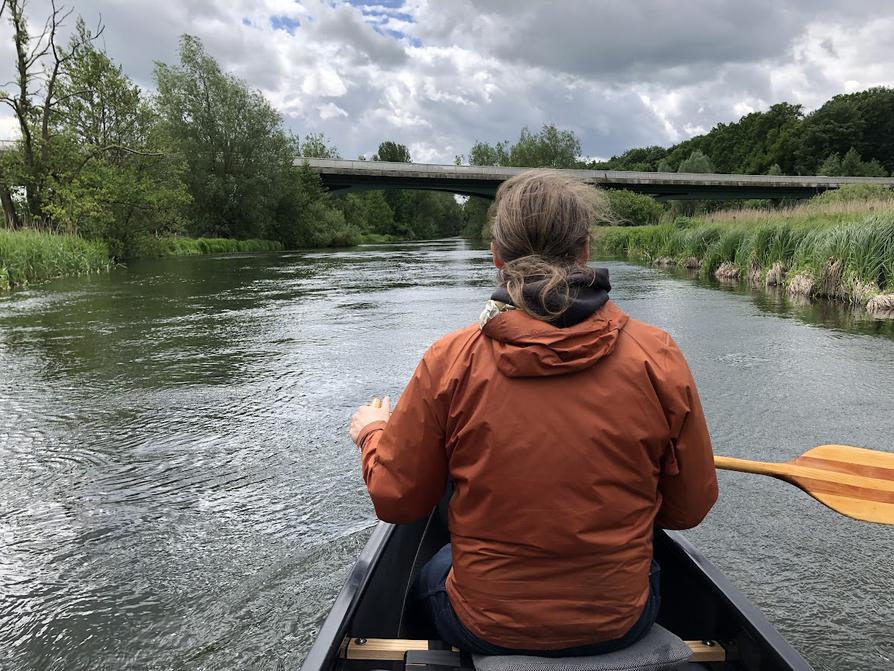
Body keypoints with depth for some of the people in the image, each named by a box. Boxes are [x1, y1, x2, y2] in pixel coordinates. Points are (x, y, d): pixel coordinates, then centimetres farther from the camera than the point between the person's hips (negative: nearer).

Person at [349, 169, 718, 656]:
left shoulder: (450, 361, -19)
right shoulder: (659, 357, -15)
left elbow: (395, 501, -8)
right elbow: (689, 509, -4)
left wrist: (373, 432, 12)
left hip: (485, 627, -1)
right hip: (621, 624, 2)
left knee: (430, 578, 34)